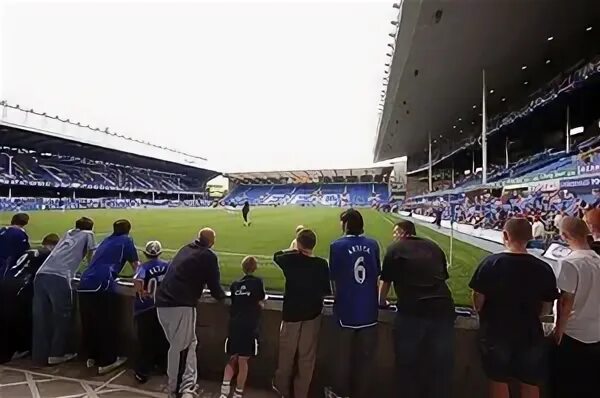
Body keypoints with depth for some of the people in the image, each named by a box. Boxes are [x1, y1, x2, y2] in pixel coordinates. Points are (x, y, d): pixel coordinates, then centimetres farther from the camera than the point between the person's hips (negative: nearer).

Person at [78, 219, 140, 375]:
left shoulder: (107, 240, 24)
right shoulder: (126, 240, 6)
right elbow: (135, 265, 9)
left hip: (84, 283, 7)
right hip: (101, 285, -7)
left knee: (89, 323, 16)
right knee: (107, 325, 4)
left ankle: (92, 357, 31)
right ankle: (107, 362, 12)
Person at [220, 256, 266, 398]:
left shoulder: (235, 284, 10)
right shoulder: (258, 282, -2)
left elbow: (233, 303, 15)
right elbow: (261, 304, 2)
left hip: (234, 326, 4)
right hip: (249, 327, -4)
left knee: (233, 359, 17)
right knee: (243, 360, 4)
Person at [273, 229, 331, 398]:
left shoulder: (290, 260, -14)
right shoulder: (322, 264, -12)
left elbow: (276, 256, 8)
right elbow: (327, 291, -4)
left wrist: (294, 250, 14)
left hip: (291, 313, 0)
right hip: (312, 314, 1)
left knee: (286, 354, 18)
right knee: (307, 356, 14)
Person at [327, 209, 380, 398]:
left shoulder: (337, 246, -12)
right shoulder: (372, 244, -3)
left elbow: (334, 278, -5)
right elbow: (377, 275, 7)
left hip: (347, 309, -2)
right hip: (369, 309, 2)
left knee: (344, 355, 17)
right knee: (365, 357, 16)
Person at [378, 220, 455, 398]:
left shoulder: (395, 248, 6)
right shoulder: (434, 247, 17)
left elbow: (385, 282, 12)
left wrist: (382, 302, 31)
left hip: (412, 311, -4)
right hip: (443, 309, 4)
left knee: (408, 364, 15)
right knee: (441, 366, 16)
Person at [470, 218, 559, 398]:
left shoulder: (490, 262, -18)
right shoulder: (544, 269, -11)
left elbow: (478, 303, -12)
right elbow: (546, 309, -1)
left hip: (496, 333, -1)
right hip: (530, 335, 2)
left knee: (499, 382, 15)